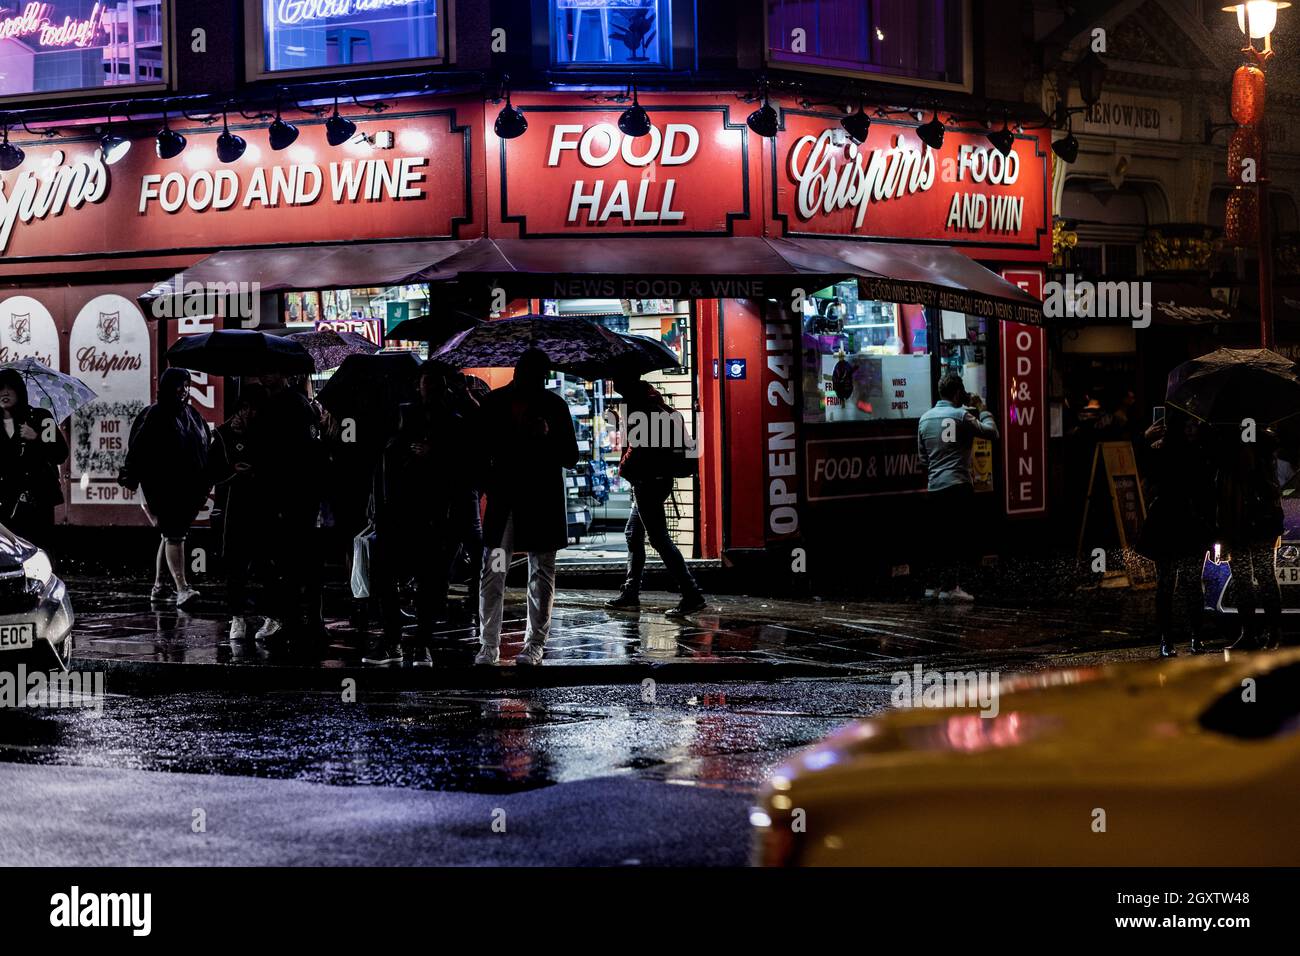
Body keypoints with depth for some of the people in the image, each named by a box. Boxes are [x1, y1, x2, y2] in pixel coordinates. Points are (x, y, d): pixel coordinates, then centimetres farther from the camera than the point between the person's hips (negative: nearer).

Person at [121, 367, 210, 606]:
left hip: (188, 489, 7)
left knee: (171, 535, 14)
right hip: (164, 489, -7)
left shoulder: (191, 415, 13)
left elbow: (204, 450, 20)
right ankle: (182, 589, -20)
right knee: (174, 535, -13)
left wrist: (204, 488, 17)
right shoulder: (155, 415, -8)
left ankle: (158, 585, 25)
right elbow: (138, 449, -11)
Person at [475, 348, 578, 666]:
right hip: (503, 497, 0)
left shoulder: (553, 404, 2)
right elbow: (481, 452, 12)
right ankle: (489, 645, -1)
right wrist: (489, 486, 0)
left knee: (541, 574, 4)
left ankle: (535, 644, 12)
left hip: (543, 499, 0)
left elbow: (570, 458, 2)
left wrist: (548, 435, -16)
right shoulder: (493, 403, 4)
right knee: (492, 571, -5)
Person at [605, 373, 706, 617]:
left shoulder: (640, 404, -15)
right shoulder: (652, 399, 15)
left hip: (648, 480, -10)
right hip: (659, 478, 10)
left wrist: (625, 467, -10)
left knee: (659, 538, -10)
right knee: (633, 534, 18)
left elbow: (639, 444, -23)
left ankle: (692, 595, -14)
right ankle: (630, 594, 23)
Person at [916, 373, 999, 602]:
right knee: (960, 538, -3)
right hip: (958, 486, -6)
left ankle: (935, 585, 12)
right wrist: (981, 409, 7)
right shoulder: (961, 416, -8)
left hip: (934, 489, 6)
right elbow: (991, 432, -6)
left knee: (939, 539, 12)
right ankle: (949, 587, -8)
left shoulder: (925, 419, 12)